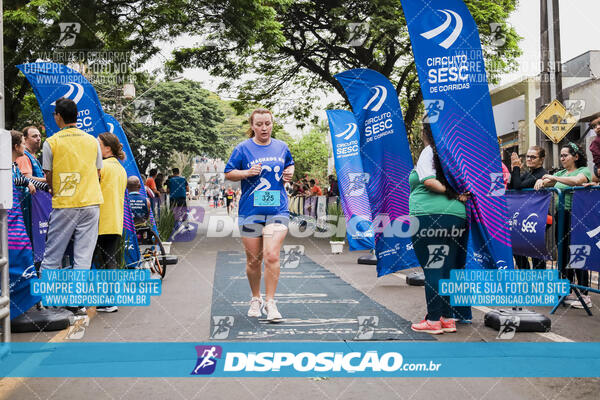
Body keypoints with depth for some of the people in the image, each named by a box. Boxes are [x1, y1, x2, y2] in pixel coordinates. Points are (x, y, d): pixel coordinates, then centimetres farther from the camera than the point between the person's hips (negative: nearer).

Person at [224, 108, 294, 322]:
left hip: (277, 210, 1)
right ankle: (255, 299, 29)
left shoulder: (281, 147, 9)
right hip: (250, 211, -1)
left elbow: (290, 164, 27)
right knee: (253, 260, 8)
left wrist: (289, 173, 5)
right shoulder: (242, 148, 1)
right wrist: (248, 172, -12)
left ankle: (270, 302, -1)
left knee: (272, 256, -13)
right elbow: (228, 173, 5)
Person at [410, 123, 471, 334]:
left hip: (429, 215, -7)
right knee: (449, 268, 10)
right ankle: (449, 317, 14)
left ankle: (434, 320, 1)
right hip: (456, 215, 7)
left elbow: (428, 180, -16)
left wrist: (448, 191, -6)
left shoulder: (429, 151, -2)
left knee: (433, 268, -3)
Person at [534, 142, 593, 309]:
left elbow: (578, 181, -23)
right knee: (564, 254, 9)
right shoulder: (560, 173, 19)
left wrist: (554, 178, -19)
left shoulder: (584, 170, -1)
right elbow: (544, 183, 14)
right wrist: (541, 181, -9)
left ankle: (584, 294, 0)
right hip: (561, 217, 7)